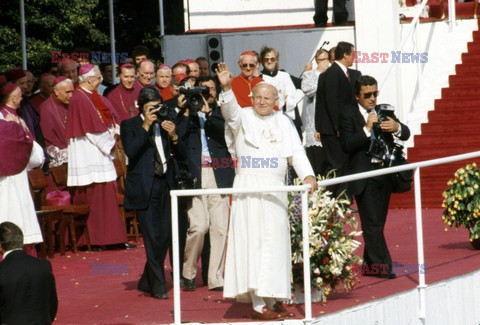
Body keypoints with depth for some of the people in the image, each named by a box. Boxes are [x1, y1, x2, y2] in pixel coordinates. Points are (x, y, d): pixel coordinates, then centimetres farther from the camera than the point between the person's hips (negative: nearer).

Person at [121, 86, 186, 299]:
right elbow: (130, 152, -16)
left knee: (165, 237, 6)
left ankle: (147, 282, 21)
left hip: (165, 186, 5)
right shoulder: (130, 126, 1)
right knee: (153, 238, -8)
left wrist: (173, 136, -9)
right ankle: (158, 286, -2)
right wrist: (146, 127, -17)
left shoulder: (165, 124, 13)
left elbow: (181, 155, 10)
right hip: (144, 189, -5)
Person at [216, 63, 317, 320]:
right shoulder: (244, 118, 1)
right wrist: (226, 88, -40)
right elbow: (230, 111, -21)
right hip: (248, 188, -4)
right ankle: (258, 303, -8)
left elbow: (296, 152, 2)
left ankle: (273, 300, 14)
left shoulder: (283, 123, 11)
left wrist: (307, 175, -15)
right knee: (253, 241, -7)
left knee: (275, 243, 7)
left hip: (275, 190, 4)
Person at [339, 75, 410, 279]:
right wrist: (367, 129, -23)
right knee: (372, 223, -8)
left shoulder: (385, 112, 11)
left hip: (385, 172, 5)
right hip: (364, 175, -5)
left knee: (378, 222, 9)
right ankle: (382, 265, -7)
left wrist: (396, 127, -19)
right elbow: (347, 145, -13)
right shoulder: (348, 115, -3)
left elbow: (405, 134, 4)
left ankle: (370, 264, 17)